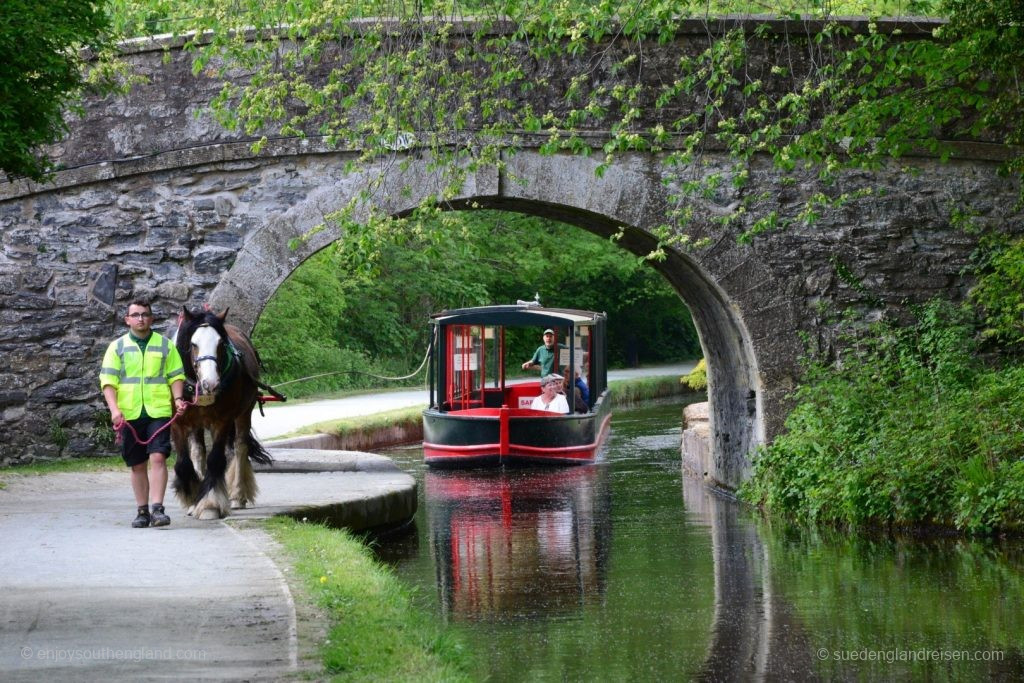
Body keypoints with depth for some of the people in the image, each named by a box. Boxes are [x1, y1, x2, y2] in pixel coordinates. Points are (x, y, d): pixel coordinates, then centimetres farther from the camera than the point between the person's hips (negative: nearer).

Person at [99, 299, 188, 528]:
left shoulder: (165, 345, 9)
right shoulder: (117, 347, 8)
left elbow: (176, 376, 10)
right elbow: (108, 381, 2)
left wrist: (178, 398, -9)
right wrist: (114, 410, -11)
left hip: (159, 412, -1)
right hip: (129, 415, 1)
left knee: (158, 457, -15)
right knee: (137, 465, 8)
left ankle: (157, 508, -16)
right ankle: (142, 511, 16)